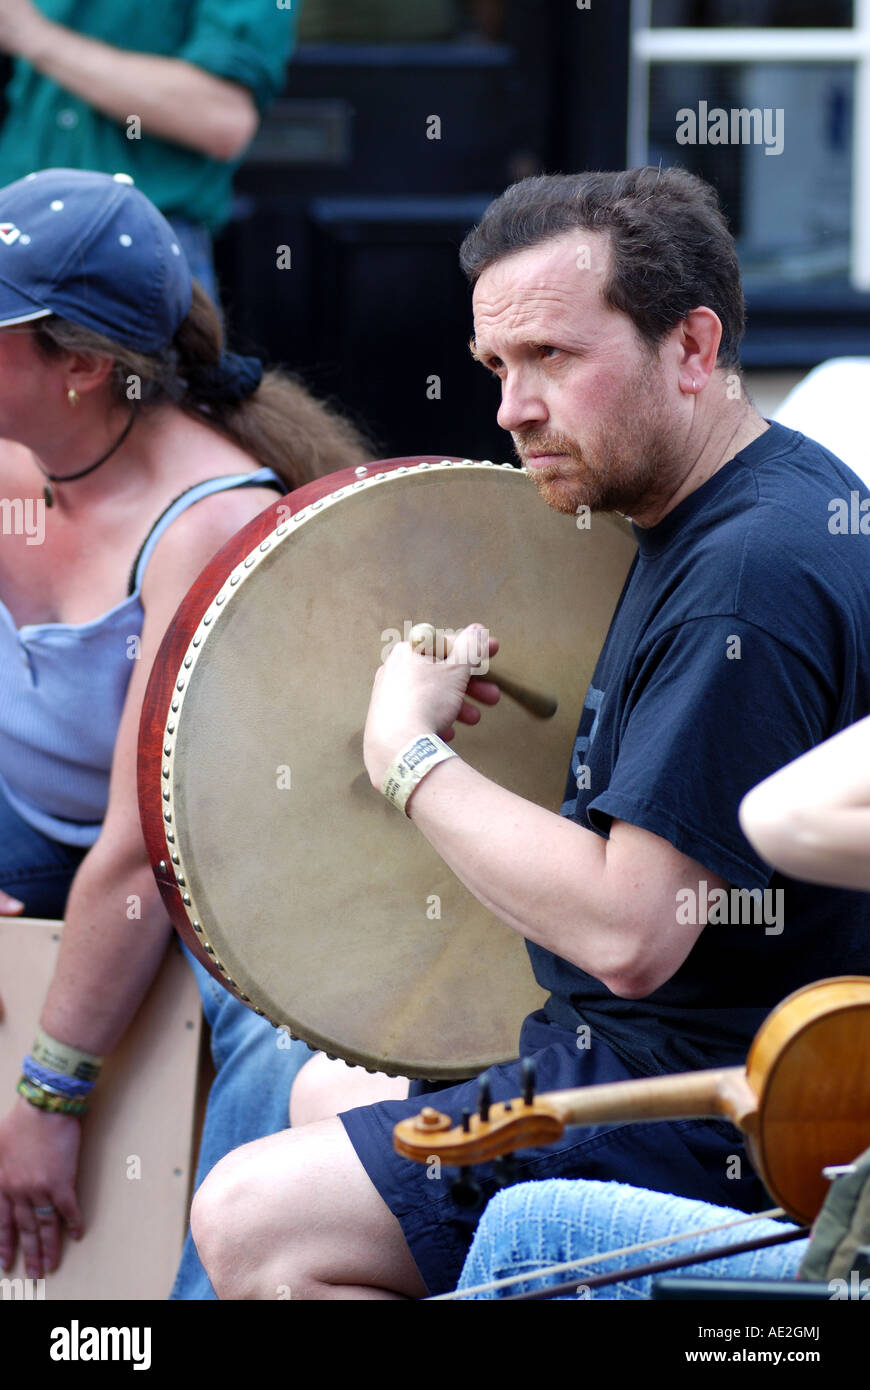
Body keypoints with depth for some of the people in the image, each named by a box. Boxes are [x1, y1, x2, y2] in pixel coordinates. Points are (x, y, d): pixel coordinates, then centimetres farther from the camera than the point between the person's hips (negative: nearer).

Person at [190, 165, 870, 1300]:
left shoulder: (750, 577, -26)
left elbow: (627, 931, -30)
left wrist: (411, 756, -18)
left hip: (708, 1127, -11)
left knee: (253, 1223, -15)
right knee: (328, 1097, 29)